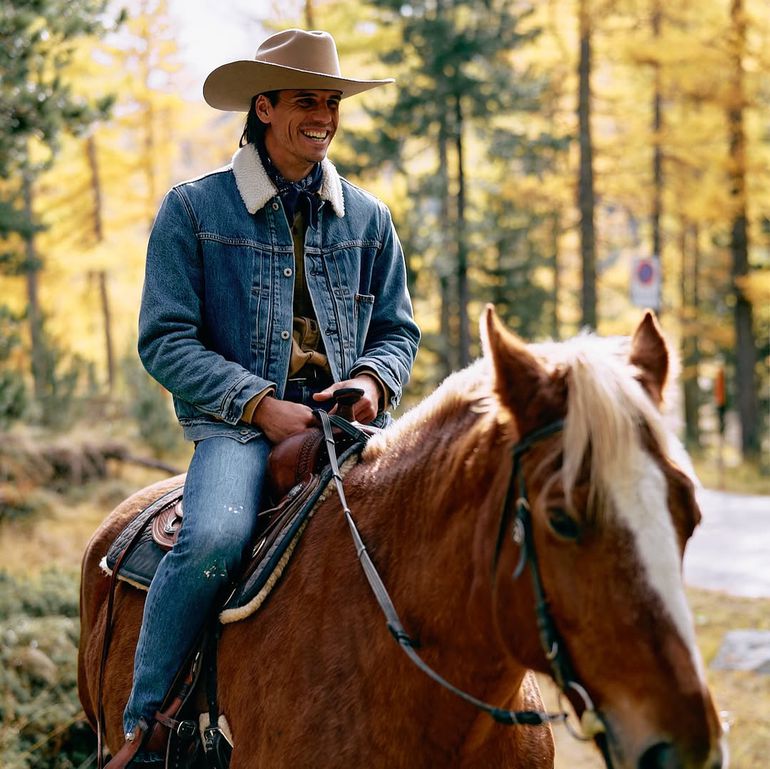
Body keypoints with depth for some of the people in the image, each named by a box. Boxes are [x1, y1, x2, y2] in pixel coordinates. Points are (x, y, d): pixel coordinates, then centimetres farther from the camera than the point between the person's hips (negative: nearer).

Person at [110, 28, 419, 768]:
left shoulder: (367, 218, 13)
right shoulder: (194, 209, 2)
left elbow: (398, 329, 19)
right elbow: (165, 339, -3)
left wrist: (372, 379, -5)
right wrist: (258, 403, -14)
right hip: (238, 425, -3)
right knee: (213, 538, -34)